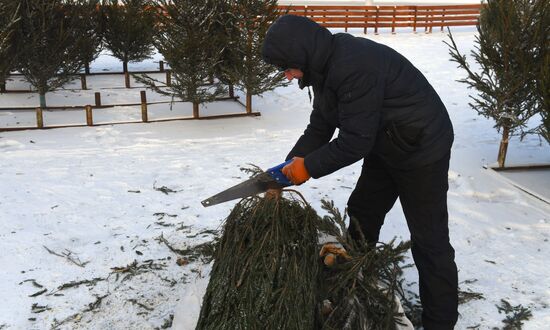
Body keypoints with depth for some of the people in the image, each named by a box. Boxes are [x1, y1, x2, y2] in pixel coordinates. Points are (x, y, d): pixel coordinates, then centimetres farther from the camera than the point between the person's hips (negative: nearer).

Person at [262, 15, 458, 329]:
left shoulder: (356, 67, -32)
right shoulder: (326, 66, -1)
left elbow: (355, 141, -31)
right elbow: (320, 128, 3)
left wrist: (309, 166, -20)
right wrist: (291, 165, -5)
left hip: (422, 150, -10)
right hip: (384, 148, 10)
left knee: (429, 240, -2)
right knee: (361, 218, 18)